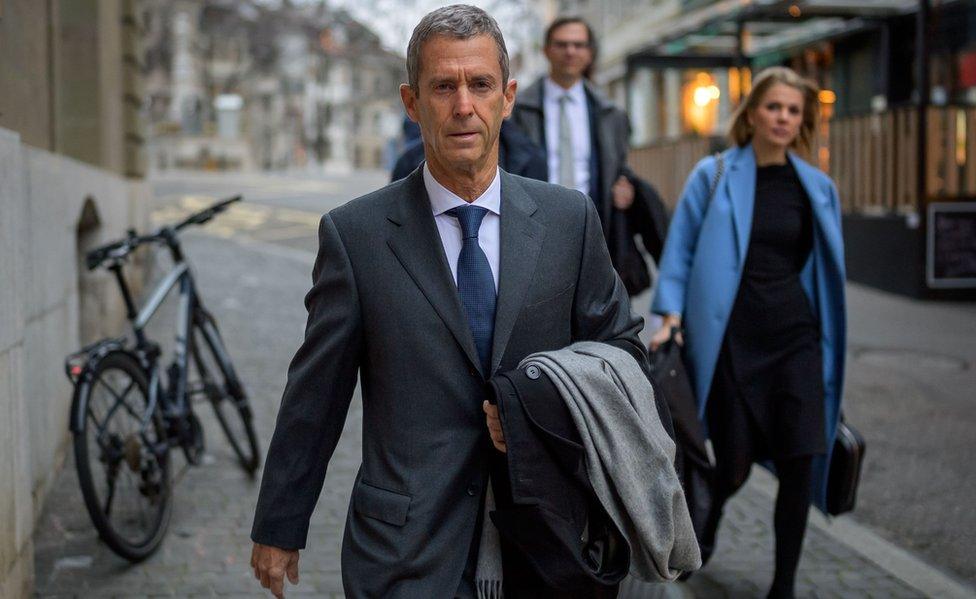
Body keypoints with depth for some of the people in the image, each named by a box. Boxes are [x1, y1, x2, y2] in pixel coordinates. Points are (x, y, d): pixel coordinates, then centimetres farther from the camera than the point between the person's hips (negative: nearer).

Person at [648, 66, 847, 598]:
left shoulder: (817, 188, 8)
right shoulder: (713, 176, 0)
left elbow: (827, 270, 14)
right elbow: (680, 250, 1)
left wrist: (829, 346, 13)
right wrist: (671, 315, -11)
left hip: (795, 336, 2)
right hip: (730, 338, -2)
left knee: (800, 458, -8)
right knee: (733, 465, 3)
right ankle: (703, 528, 39)